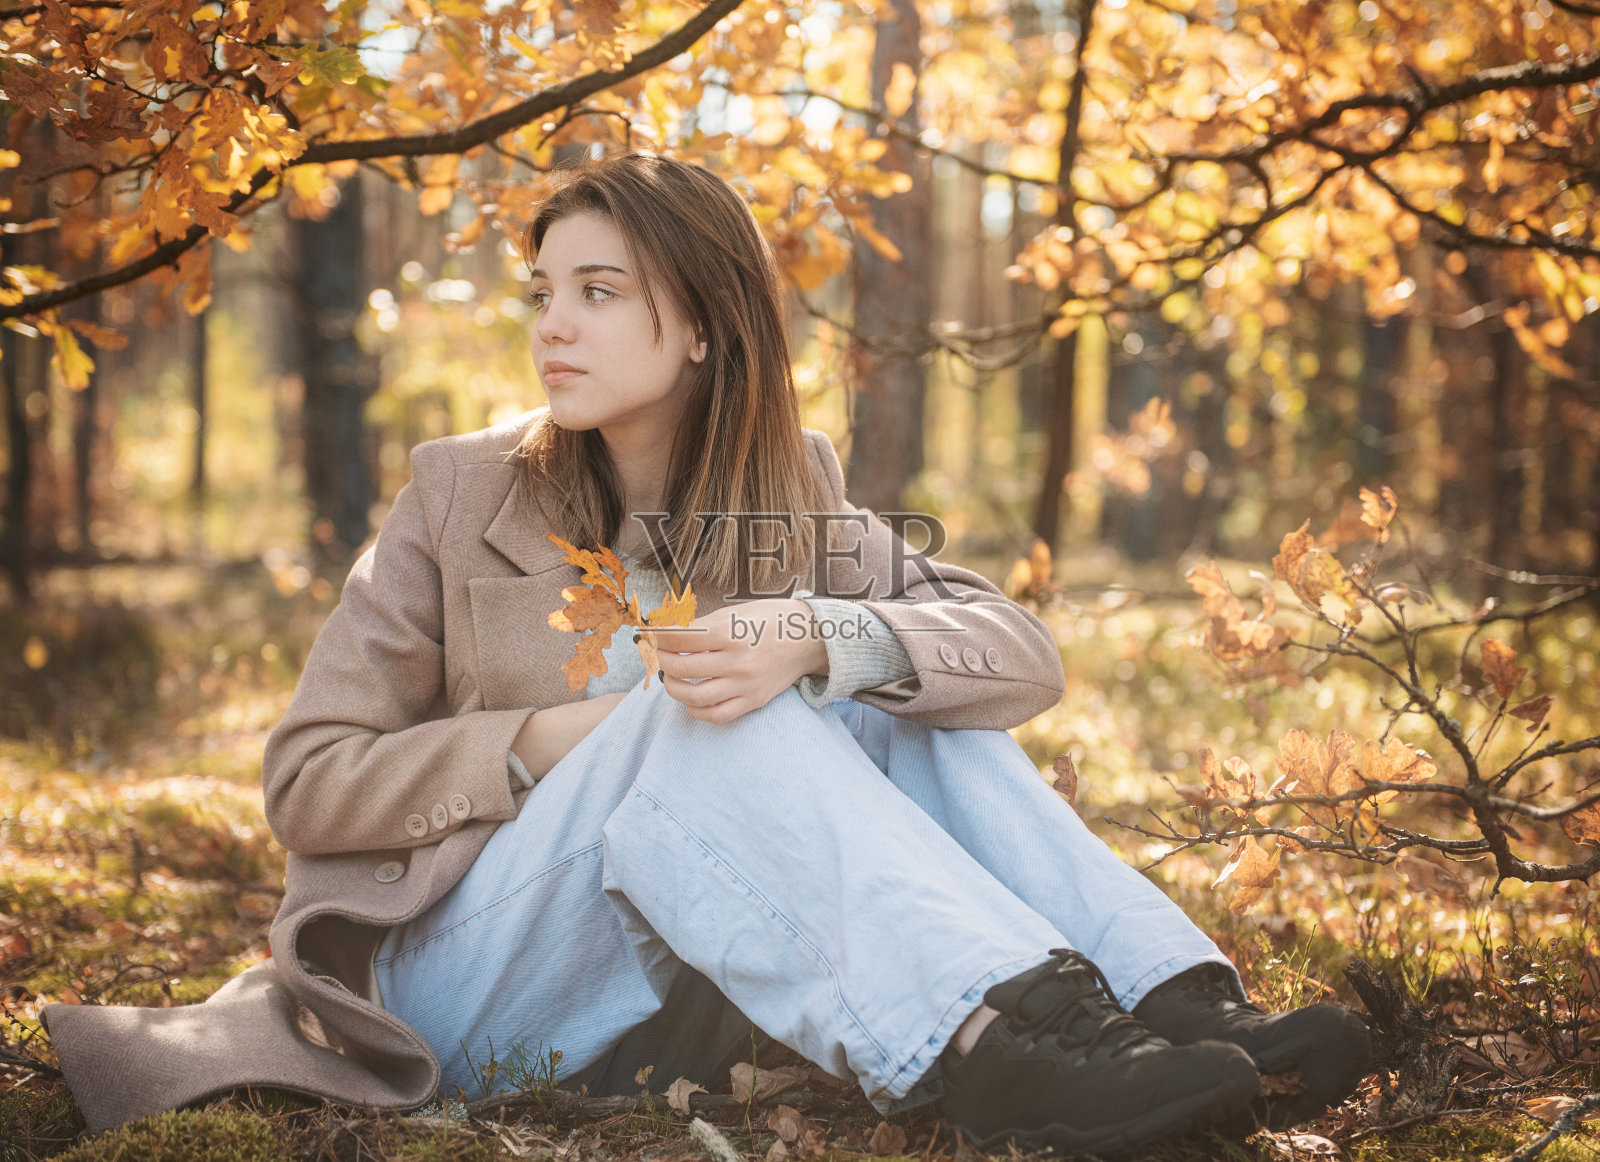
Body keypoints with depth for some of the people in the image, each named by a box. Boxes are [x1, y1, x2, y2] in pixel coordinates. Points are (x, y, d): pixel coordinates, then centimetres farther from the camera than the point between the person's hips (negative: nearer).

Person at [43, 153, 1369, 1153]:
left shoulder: (797, 503, 6)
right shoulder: (460, 496, -1)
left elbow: (1022, 654, -10)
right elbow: (308, 781, -3)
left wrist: (816, 640, -29)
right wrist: (543, 738, -17)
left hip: (674, 989, 3)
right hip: (466, 981, -3)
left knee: (902, 705, -15)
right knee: (696, 716, -29)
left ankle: (1185, 1008, -32)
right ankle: (1004, 1049, -47)